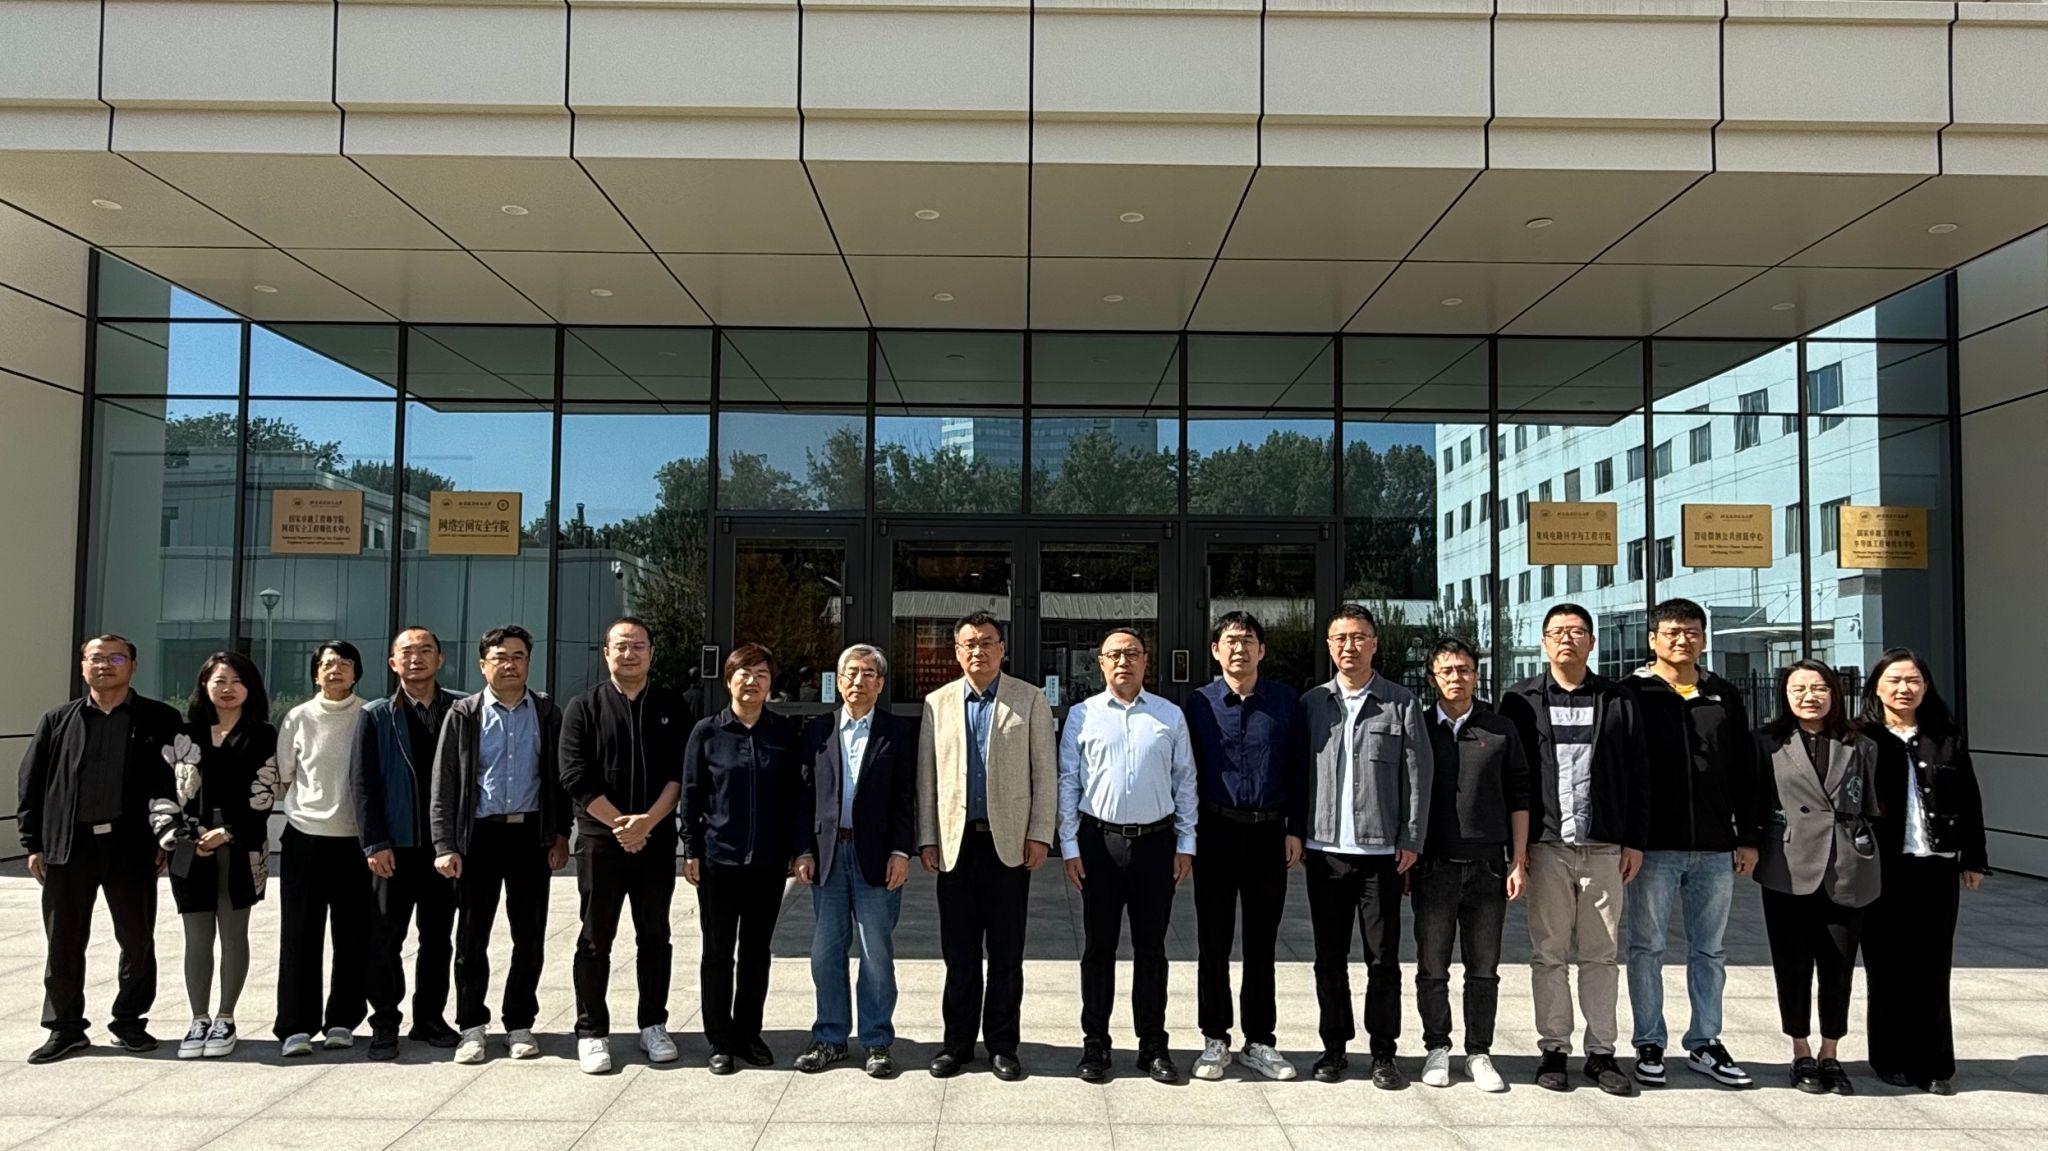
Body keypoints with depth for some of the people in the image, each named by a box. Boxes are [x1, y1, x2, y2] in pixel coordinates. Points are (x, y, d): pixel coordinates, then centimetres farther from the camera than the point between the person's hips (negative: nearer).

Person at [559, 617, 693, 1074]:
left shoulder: (673, 708, 6)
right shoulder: (584, 708, 1)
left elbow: (680, 774, -2)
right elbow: (576, 778, -7)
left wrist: (647, 821, -15)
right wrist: (620, 824, -13)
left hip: (657, 841, 2)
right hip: (600, 840, -2)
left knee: (654, 937, 10)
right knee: (595, 940, 4)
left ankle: (653, 1025, 21)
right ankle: (591, 1032, 13)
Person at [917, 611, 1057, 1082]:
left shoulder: (1030, 700, 3)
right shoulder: (937, 703, 8)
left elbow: (1045, 773, 1)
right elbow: (926, 776, 9)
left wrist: (1040, 834, -6)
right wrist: (926, 838, 5)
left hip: (1009, 841, -1)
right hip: (955, 841, 2)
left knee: (1006, 953, 5)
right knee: (958, 951, 7)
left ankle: (1003, 1045, 16)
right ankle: (957, 1042, 19)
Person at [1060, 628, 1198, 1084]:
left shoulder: (1170, 716, 5)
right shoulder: (1082, 715, 2)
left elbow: (1185, 782, 7)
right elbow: (1068, 782, 3)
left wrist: (1185, 844, 3)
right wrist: (1069, 845, -1)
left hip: (1155, 841, 1)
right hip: (1099, 840, -1)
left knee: (1151, 948, 9)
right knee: (1098, 947, 7)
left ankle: (1153, 1046, 19)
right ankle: (1095, 1045, 18)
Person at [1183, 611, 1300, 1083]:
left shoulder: (1285, 701, 3)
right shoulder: (1199, 703, 1)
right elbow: (1186, 772, 4)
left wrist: (1295, 830, 0)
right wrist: (1186, 834, -1)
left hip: (1269, 834, 1)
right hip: (1216, 832, -1)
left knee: (1261, 942, 9)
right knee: (1213, 942, 5)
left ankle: (1260, 1041, 20)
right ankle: (1215, 1040, 17)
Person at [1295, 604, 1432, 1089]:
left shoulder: (1401, 703, 1)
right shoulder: (1312, 703, 8)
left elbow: (1419, 775, 1)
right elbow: (1299, 772, 10)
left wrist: (1411, 840, -5)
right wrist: (1297, 833, 4)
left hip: (1382, 851, -2)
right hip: (1325, 849, 2)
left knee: (1383, 958, 4)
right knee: (1330, 957, 10)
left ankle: (1383, 1053, 15)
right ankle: (1334, 1046, 22)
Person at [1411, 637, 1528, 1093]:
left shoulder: (1500, 730, 7)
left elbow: (1518, 797, 8)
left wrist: (1518, 861, 2)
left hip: (1487, 865, 1)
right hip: (1433, 866, -1)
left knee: (1484, 968, 6)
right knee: (1432, 967, 5)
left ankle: (1479, 1053, 17)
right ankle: (1437, 1049, 18)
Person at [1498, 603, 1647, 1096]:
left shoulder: (1618, 701, 8)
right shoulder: (1521, 700, 4)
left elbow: (1638, 775, 8)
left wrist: (1635, 841, 3)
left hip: (1604, 847, 1)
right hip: (1546, 846, -1)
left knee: (1601, 955, 7)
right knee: (1548, 954, 4)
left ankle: (1601, 1051, 16)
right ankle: (1554, 1050, 13)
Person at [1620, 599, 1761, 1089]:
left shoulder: (1725, 697, 10)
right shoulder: (1632, 694, -1)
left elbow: (1745, 774, 12)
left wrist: (1747, 838, 7)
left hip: (1715, 848, 4)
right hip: (1653, 846, -3)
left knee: (1710, 950, 11)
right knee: (1647, 948, 4)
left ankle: (1705, 1043, 23)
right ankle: (1650, 1045, 15)